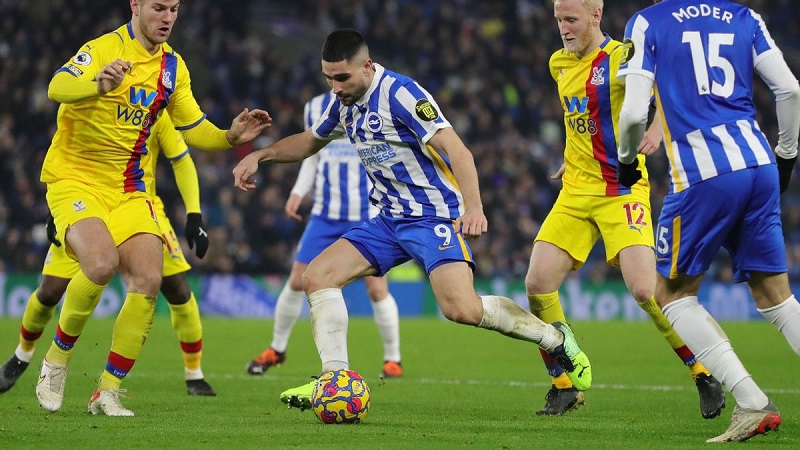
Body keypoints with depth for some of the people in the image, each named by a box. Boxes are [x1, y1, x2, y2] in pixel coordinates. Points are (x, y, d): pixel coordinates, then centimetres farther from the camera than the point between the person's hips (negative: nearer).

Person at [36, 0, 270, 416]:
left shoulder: (173, 66, 7)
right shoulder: (105, 49, -15)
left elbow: (193, 128, 15)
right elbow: (57, 88, -34)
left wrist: (230, 137, -6)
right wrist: (99, 84, -56)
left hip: (130, 190, 6)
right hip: (76, 179, -6)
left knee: (148, 280, -12)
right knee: (102, 262, -30)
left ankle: (108, 392, -1)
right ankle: (56, 360, -6)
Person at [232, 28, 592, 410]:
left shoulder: (400, 94, -18)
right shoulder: (344, 104, 8)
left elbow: (455, 149, -25)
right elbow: (310, 141, 28)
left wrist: (473, 207, -38)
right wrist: (260, 155, 14)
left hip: (435, 216, -8)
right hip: (390, 220, 8)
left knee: (461, 309, -25)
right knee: (317, 276, -6)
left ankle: (555, 339, -3)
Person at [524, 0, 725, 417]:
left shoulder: (621, 57, -11)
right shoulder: (559, 64, 12)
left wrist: (657, 129, -34)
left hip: (621, 191, -6)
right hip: (575, 192, 6)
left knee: (645, 289, -19)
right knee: (538, 283, -8)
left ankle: (705, 376, 0)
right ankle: (563, 387, 7)